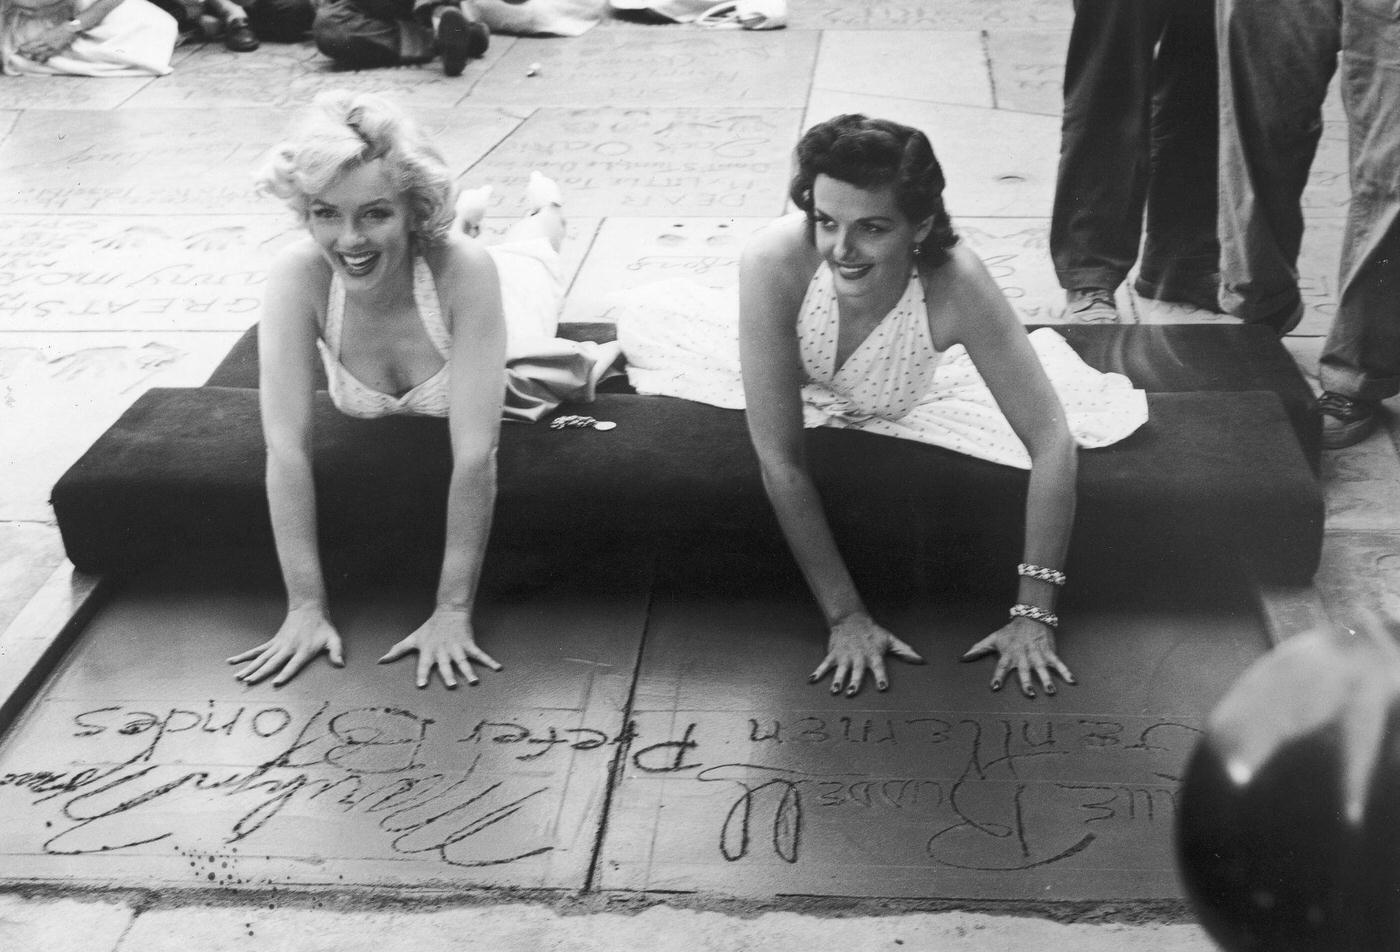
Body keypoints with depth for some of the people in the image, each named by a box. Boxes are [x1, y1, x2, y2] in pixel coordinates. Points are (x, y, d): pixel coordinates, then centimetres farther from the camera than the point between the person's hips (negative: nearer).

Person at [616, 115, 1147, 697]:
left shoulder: (954, 284, -43)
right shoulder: (774, 262, -44)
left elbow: (1052, 442, -37)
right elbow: (779, 461, -39)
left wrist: (1033, 615, -40)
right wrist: (845, 616, -39)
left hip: (908, 397, 1)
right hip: (801, 382, 0)